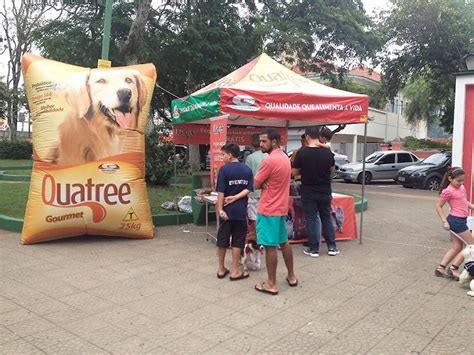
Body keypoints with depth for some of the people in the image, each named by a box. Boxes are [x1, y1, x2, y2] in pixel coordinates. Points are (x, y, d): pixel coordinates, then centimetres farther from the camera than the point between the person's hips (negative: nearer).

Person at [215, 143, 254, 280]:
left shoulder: (224, 169, -8)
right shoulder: (247, 170, 4)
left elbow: (221, 192, -12)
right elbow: (248, 189, -5)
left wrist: (220, 209, -11)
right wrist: (235, 198, -9)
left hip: (227, 210, -2)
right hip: (241, 210, 3)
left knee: (222, 240, 10)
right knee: (237, 241, 7)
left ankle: (221, 269, 20)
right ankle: (235, 271, 10)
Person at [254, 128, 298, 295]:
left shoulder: (270, 160, -20)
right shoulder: (285, 158, 10)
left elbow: (255, 184, -14)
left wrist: (262, 184, 3)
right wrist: (265, 183, -2)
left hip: (268, 209, -9)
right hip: (281, 207, 9)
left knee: (270, 246, -1)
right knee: (284, 243, 18)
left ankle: (271, 284, 7)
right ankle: (291, 276, 29)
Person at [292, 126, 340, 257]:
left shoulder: (302, 152, -13)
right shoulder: (327, 152, -5)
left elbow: (294, 172, -6)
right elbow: (333, 169, 9)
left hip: (308, 192, -3)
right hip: (325, 191, 3)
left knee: (311, 219, 6)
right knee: (326, 218, 15)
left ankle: (313, 248, 10)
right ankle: (332, 247, 18)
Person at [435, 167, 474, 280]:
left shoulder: (461, 187, 9)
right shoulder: (448, 191, -16)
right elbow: (438, 206, -12)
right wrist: (444, 221, -16)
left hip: (460, 220, 9)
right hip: (456, 220, -9)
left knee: (457, 247, 12)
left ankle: (440, 268, 14)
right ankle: (453, 269, 1)